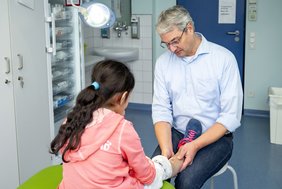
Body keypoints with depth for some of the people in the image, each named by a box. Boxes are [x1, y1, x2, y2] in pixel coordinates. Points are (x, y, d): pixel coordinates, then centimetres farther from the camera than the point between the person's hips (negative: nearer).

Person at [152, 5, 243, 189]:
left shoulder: (224, 58, -11)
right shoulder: (163, 62, 1)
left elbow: (231, 116, -14)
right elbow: (161, 110, -2)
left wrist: (196, 145, -23)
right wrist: (166, 148, -20)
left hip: (215, 137, -3)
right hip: (176, 134, 3)